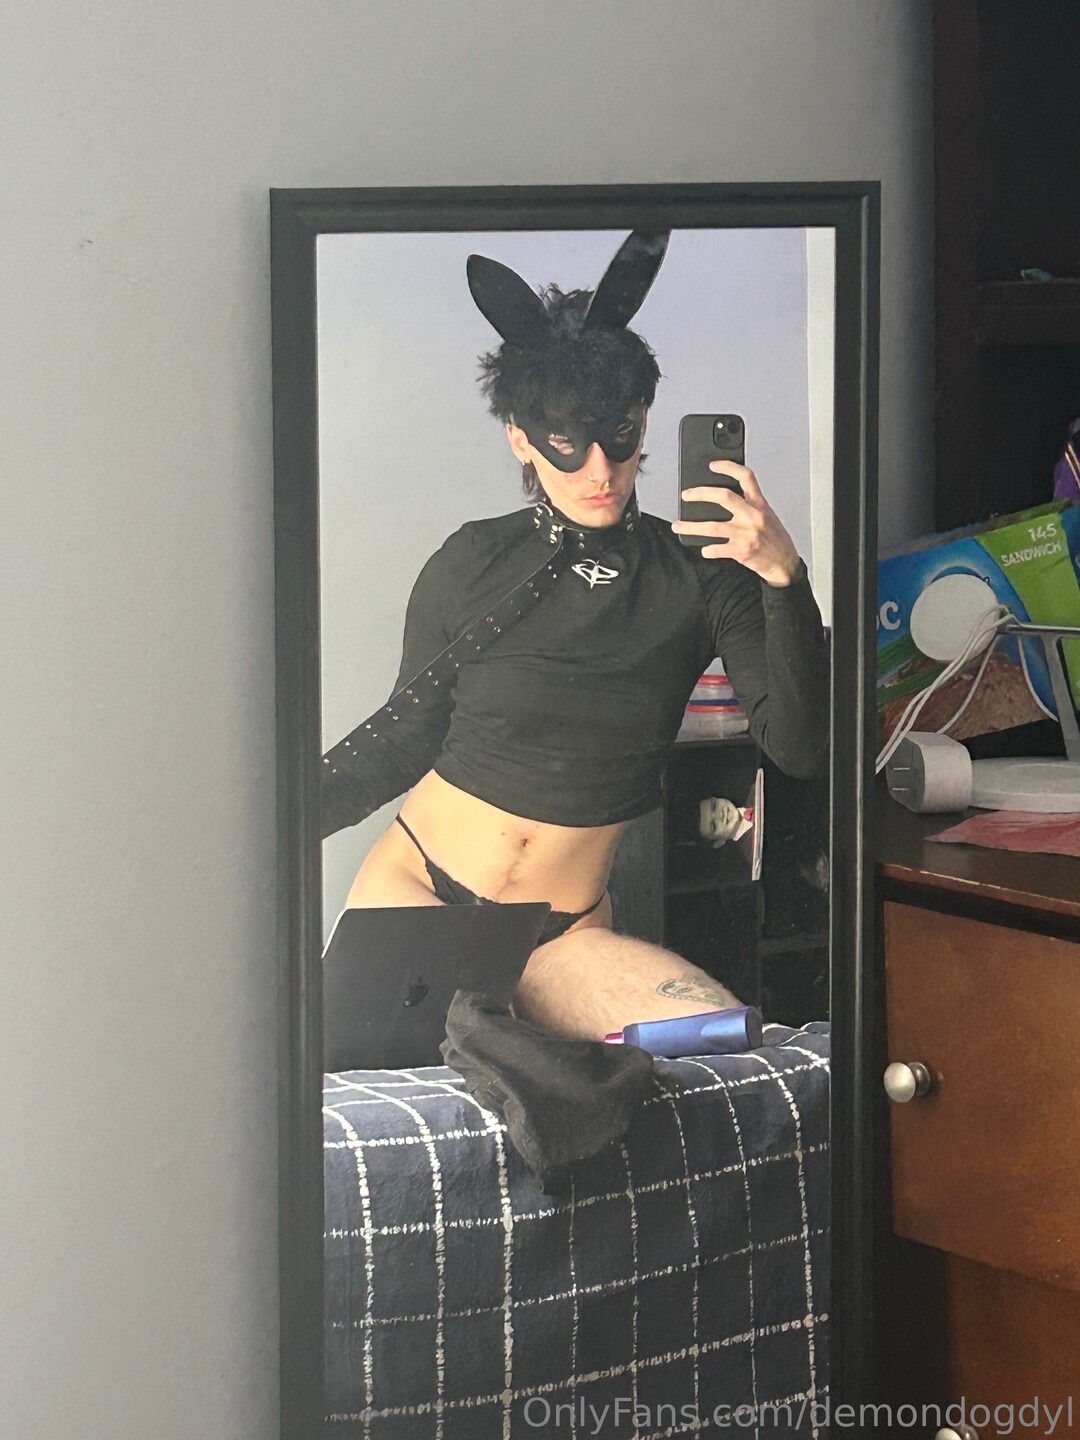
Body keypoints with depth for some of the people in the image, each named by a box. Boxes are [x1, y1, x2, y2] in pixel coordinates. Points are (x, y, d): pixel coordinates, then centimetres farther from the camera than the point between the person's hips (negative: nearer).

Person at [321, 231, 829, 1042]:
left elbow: (799, 747, -11)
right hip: (418, 883, -1)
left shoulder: (701, 575, -1)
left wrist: (783, 578, -24)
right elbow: (408, 735, 11)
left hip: (566, 931, 1)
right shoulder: (474, 564, 1)